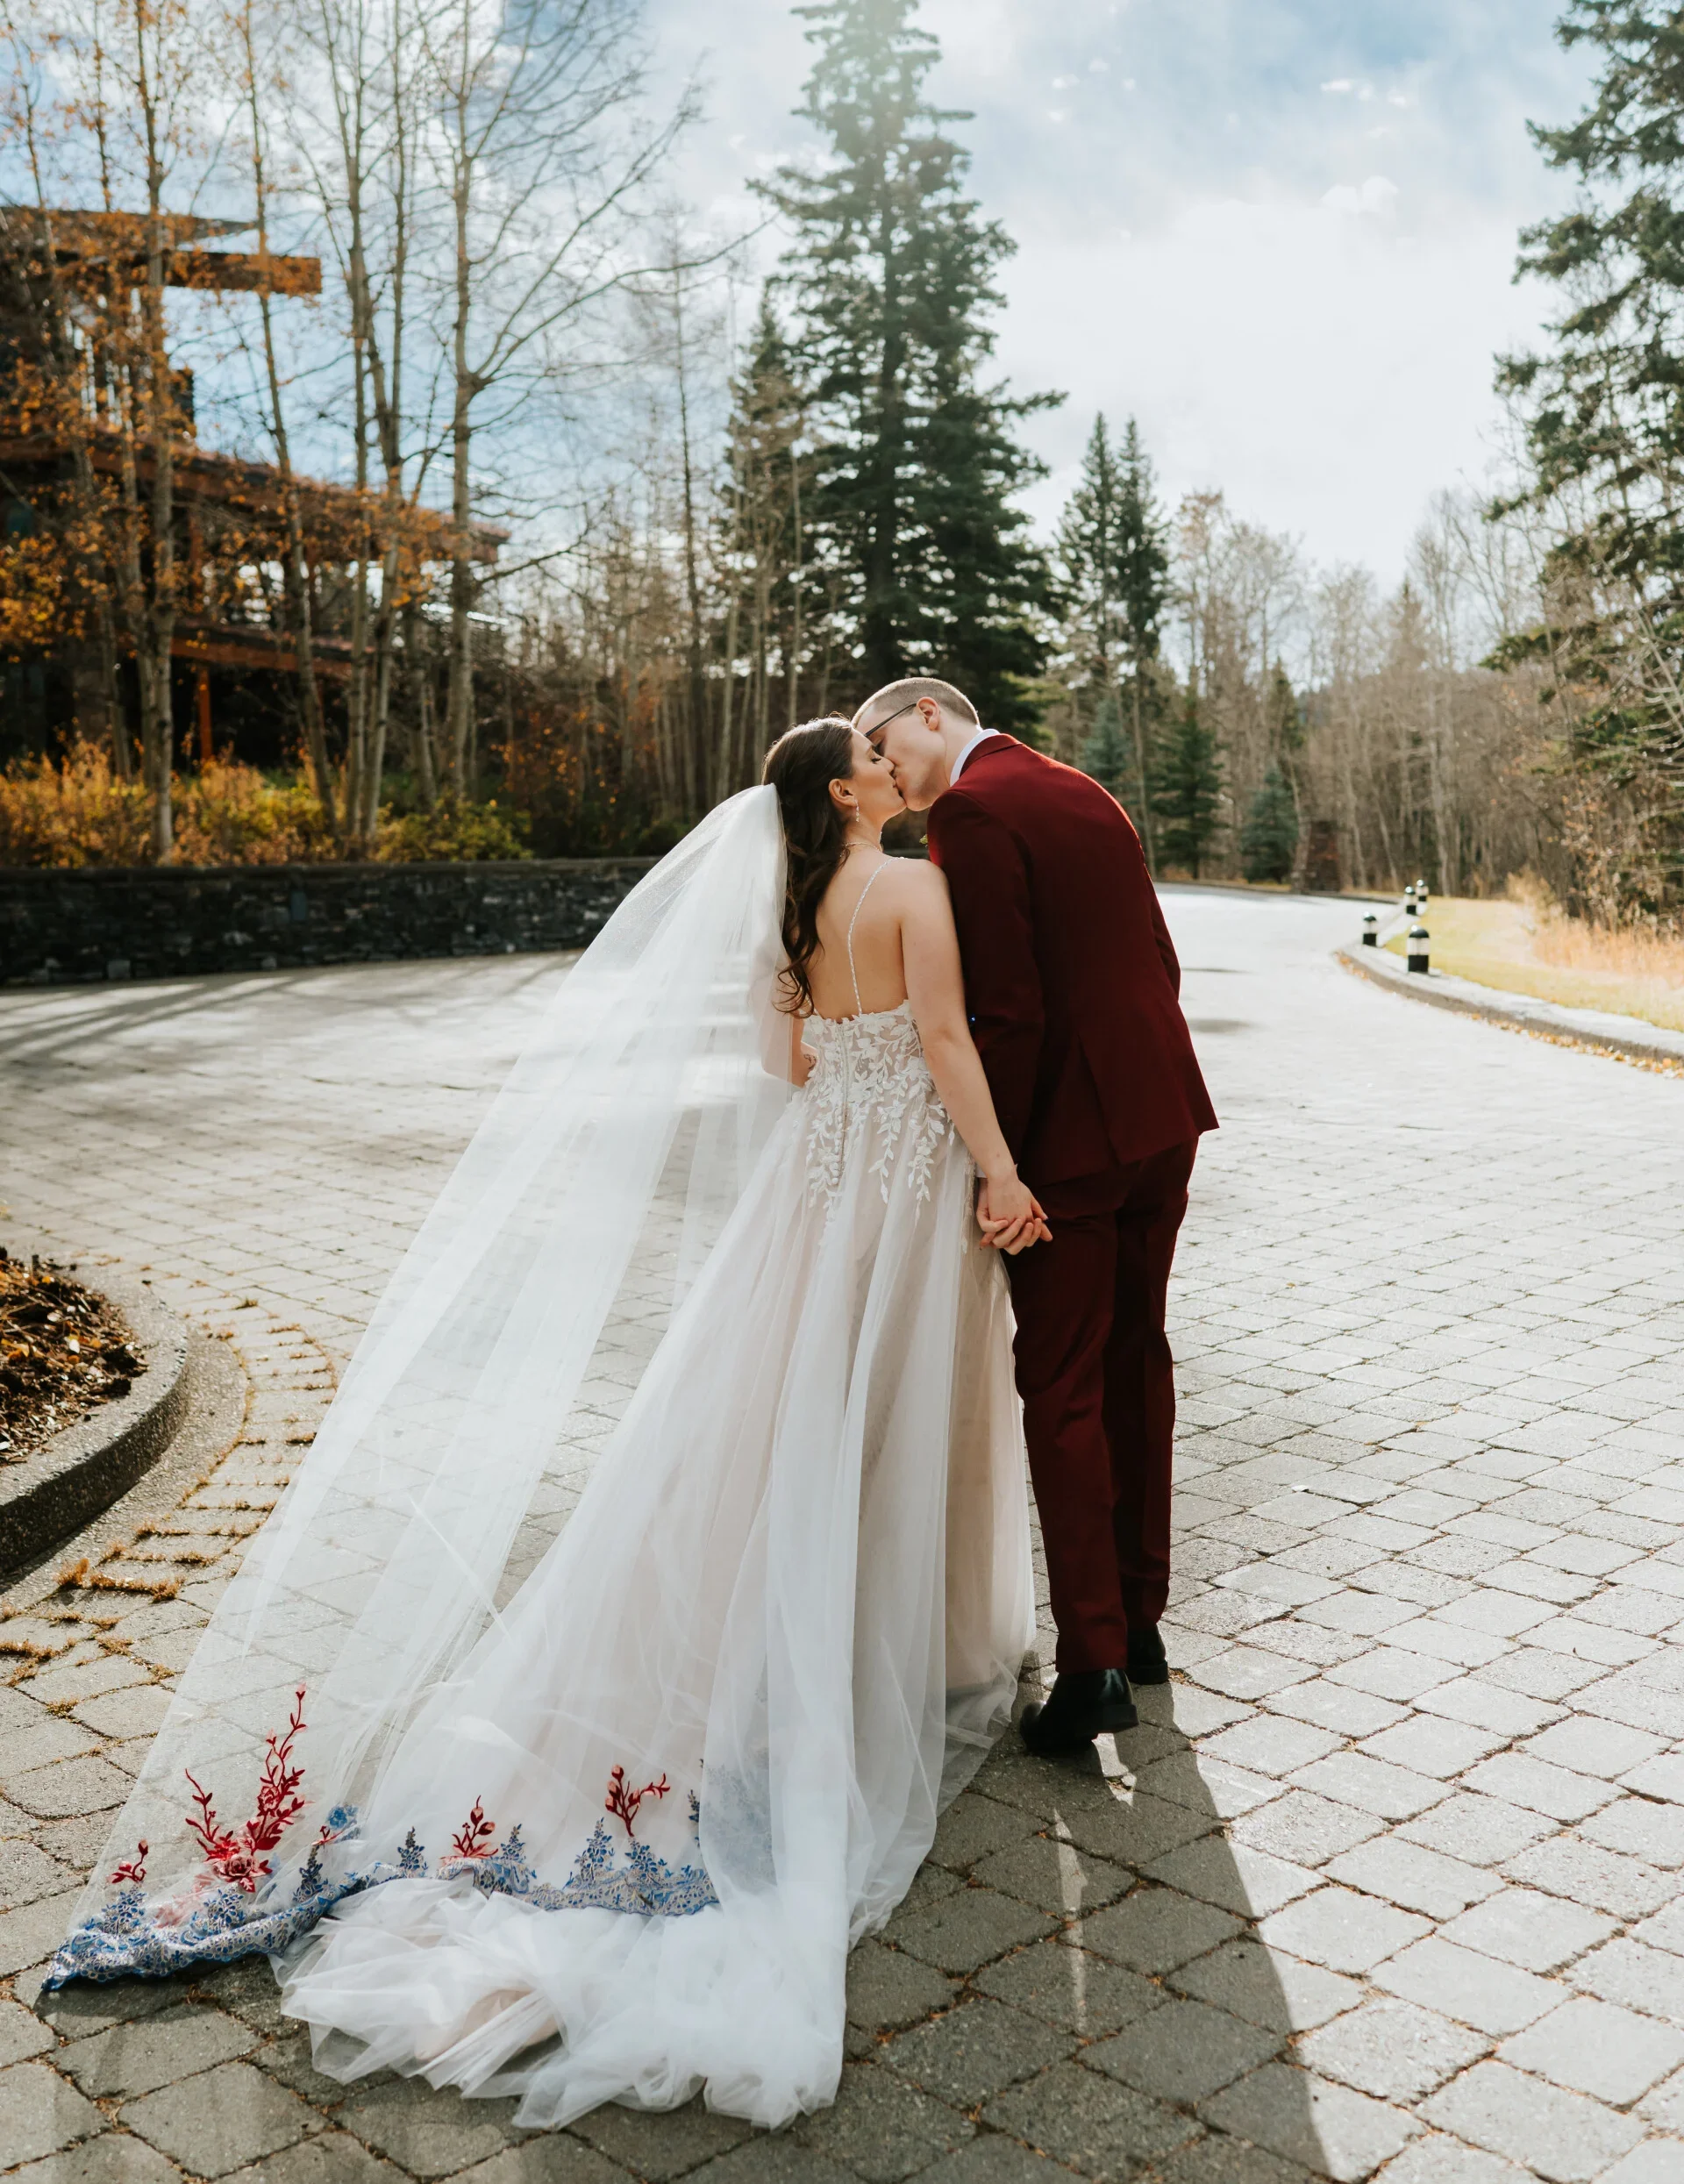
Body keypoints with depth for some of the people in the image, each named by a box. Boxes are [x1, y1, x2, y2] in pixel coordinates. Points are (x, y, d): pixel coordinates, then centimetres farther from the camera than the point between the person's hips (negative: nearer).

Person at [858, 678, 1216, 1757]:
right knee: (1136, 1358, 17)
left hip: (1071, 1132, -8)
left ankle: (1093, 1663, 3)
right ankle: (1141, 1619, 28)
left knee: (1063, 1392, 0)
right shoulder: (1084, 791, 14)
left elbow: (1009, 1011, -19)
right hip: (1163, 1111, 8)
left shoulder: (972, 814, -12)